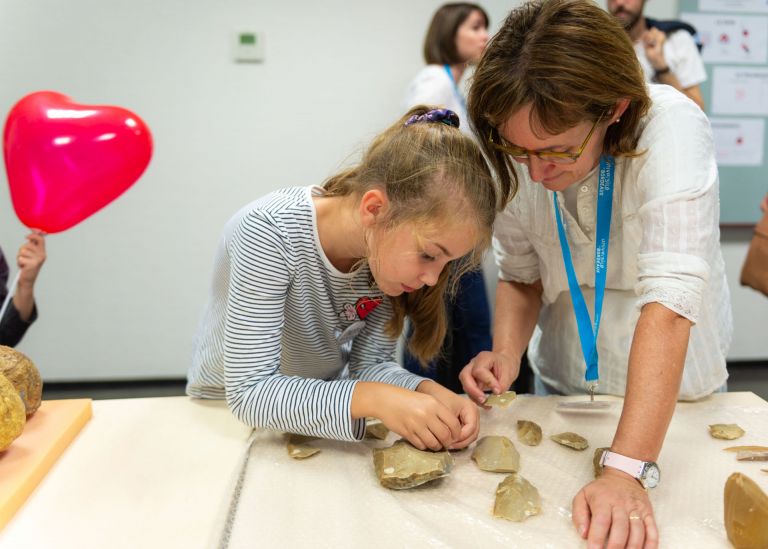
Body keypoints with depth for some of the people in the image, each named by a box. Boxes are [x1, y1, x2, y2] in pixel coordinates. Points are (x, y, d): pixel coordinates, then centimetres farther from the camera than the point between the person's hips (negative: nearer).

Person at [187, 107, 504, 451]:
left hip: (322, 408, 3)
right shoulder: (269, 233, -29)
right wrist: (370, 398, -40)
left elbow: (370, 364, -7)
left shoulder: (388, 248, -13)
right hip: (230, 414, -3)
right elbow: (248, 392, -30)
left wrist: (429, 393, -26)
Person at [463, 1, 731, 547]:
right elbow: (522, 277, -5)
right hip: (564, 380, 3)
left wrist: (626, 472, -45)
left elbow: (670, 302, -38)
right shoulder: (515, 153, -18)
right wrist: (506, 355, -25)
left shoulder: (671, 128, -30)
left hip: (671, 388, -2)